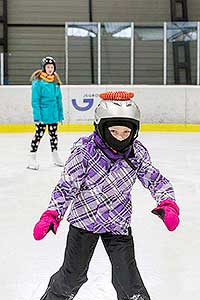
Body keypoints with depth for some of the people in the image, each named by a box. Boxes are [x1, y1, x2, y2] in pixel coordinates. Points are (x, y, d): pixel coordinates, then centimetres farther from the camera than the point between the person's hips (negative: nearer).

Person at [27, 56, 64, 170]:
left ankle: (55, 156, 31)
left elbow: (59, 99, 12)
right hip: (42, 114, -6)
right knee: (39, 134, -3)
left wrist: (61, 115, 11)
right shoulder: (38, 81, -11)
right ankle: (32, 158, 6)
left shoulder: (55, 81, 7)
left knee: (54, 134, 17)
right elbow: (35, 100, -13)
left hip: (54, 114, 6)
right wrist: (37, 116, -18)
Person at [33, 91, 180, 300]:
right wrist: (52, 215, -25)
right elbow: (67, 185, -15)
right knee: (73, 274, 8)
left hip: (119, 224, 2)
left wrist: (168, 204, -20)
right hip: (84, 219, -2)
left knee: (127, 278, 2)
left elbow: (156, 180, -3)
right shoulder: (84, 150, -20)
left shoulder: (137, 152, -9)